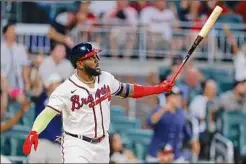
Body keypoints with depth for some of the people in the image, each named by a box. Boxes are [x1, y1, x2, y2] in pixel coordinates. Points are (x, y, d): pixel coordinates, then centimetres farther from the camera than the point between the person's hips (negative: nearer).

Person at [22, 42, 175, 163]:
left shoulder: (106, 78, 1)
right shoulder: (67, 89, -18)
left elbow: (127, 90, 17)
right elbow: (47, 113, -23)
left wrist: (159, 88, 15)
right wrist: (34, 133, -42)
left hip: (102, 145, 6)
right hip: (77, 144, -6)